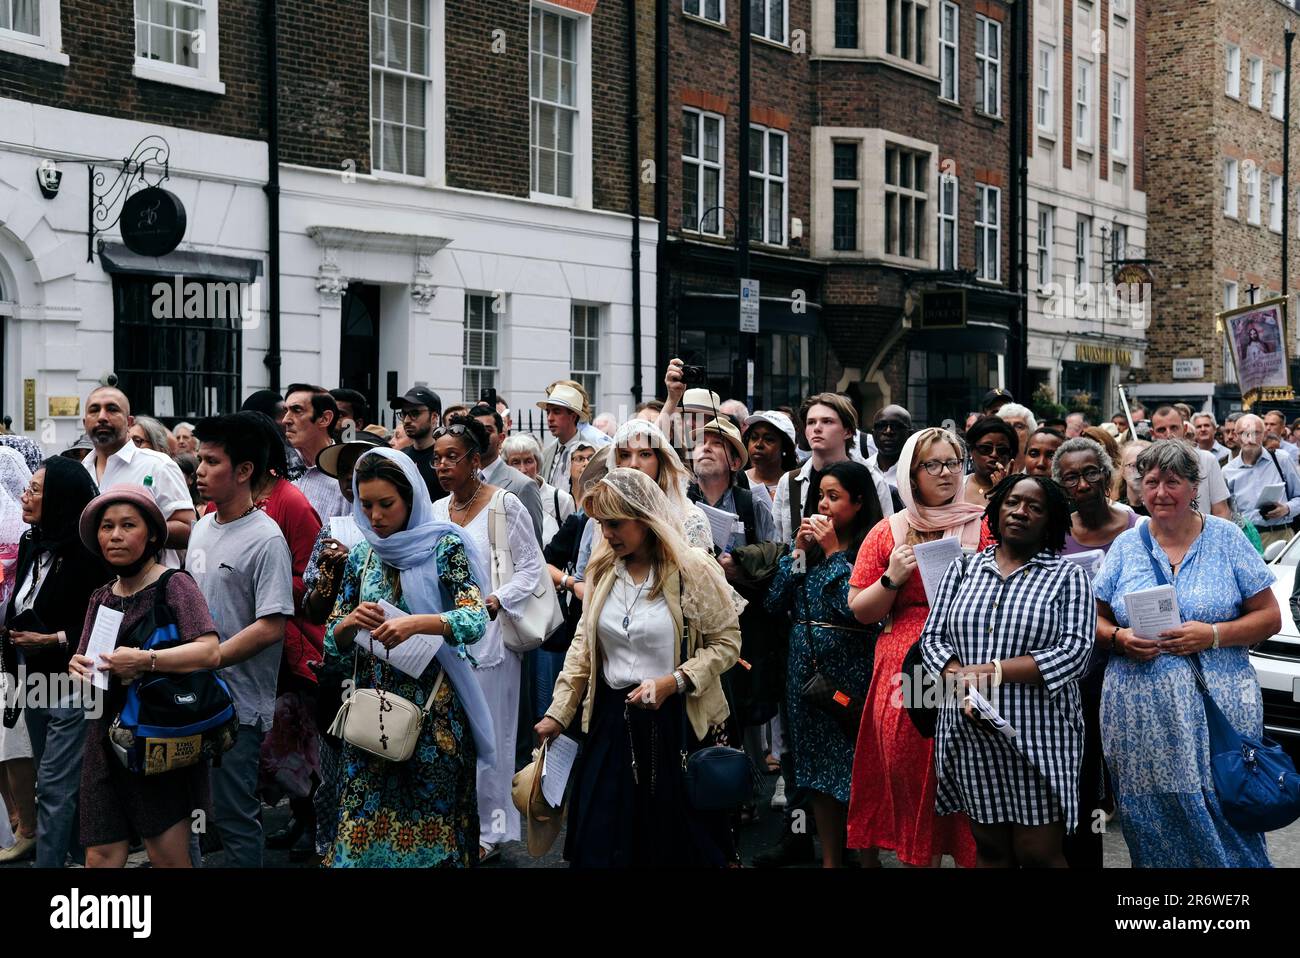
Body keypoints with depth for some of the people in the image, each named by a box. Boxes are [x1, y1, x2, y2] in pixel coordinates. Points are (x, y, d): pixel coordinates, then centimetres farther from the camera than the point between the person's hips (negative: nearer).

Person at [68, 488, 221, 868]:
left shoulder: (173, 584, -7)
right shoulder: (101, 597, 13)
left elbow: (210, 652, -19)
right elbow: (87, 663, 19)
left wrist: (146, 661, -25)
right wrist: (78, 667, -4)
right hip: (107, 740, 6)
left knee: (168, 856, -2)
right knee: (100, 857, 4)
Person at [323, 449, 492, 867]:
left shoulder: (443, 546, -5)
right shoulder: (361, 556, 9)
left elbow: (476, 619, -17)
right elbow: (334, 644, 11)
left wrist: (417, 623, -32)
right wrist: (351, 622, -11)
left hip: (433, 705, -4)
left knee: (428, 816, 0)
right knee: (366, 817, 4)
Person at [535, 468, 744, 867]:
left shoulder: (691, 570, -12)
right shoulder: (601, 570, 4)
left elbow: (727, 642, -10)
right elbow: (583, 646, 9)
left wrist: (671, 683, -21)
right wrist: (558, 713, 5)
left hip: (675, 721, -4)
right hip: (611, 718, 5)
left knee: (675, 840, 6)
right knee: (600, 841, 8)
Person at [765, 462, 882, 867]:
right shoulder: (811, 541, 9)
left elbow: (858, 609, -23)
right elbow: (775, 603, 4)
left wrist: (833, 552, -16)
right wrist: (798, 551, -4)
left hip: (850, 670, -6)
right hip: (806, 667, 6)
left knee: (854, 770, 0)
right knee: (818, 772, 12)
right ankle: (829, 858, 22)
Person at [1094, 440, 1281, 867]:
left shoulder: (1226, 538, 4)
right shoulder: (1126, 545, 10)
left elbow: (1269, 617, 3)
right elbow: (1096, 618, 13)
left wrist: (1213, 635, -12)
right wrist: (1119, 638, -9)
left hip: (1217, 713, -2)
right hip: (1140, 719, 2)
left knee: (1224, 822, -3)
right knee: (1153, 830, 3)